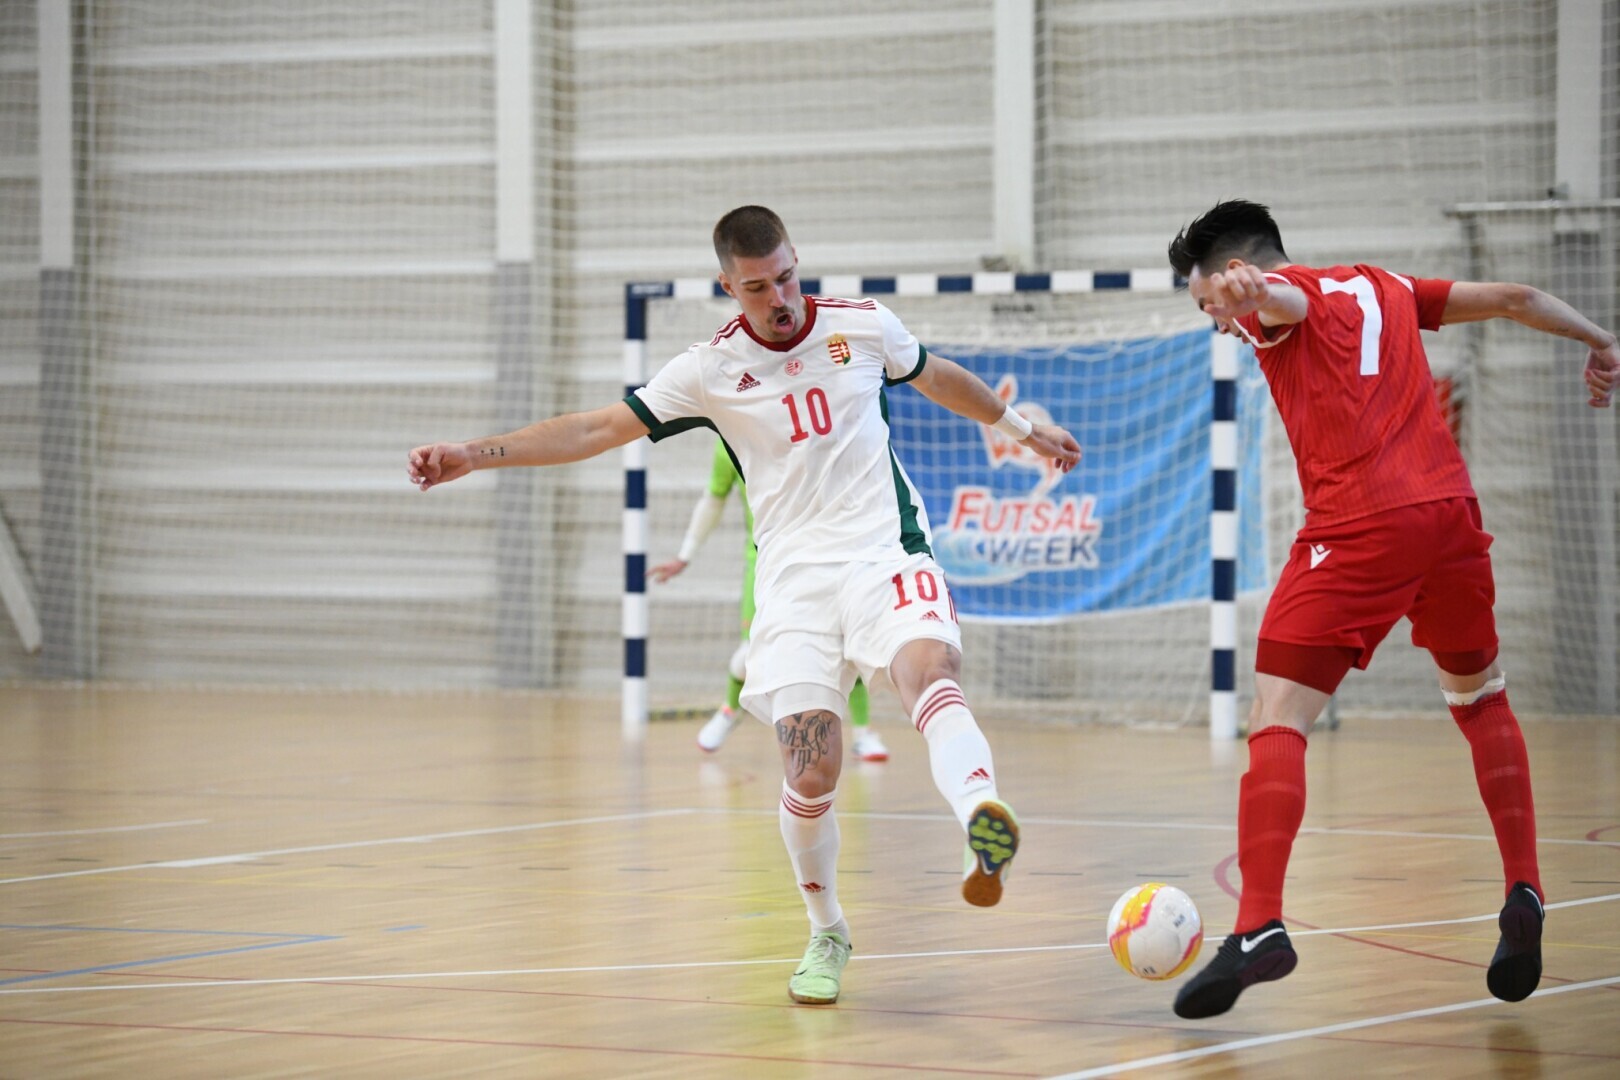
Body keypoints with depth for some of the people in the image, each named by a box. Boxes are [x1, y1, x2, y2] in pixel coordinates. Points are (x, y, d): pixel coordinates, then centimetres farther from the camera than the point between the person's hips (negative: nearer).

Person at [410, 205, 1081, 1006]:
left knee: (928, 670, -33)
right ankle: (826, 937, 16)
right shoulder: (711, 369, 3)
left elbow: (940, 379, 26)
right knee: (811, 775, -10)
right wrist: (476, 453, -9)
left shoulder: (864, 326, 7)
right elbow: (597, 428, 1)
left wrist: (1023, 429, 39)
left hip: (886, 553, 0)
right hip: (795, 576, 0)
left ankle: (983, 828, -60)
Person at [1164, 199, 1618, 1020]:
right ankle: (1524, 896, 18)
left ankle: (1259, 928, -22)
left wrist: (1250, 292, -44)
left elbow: (1285, 298, -20)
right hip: (1449, 507, 6)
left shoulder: (1277, 299, 6)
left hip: (1357, 528, -6)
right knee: (1481, 699, 26)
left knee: (1277, 721, -7)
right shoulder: (1385, 289, 23)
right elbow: (1514, 297, 27)